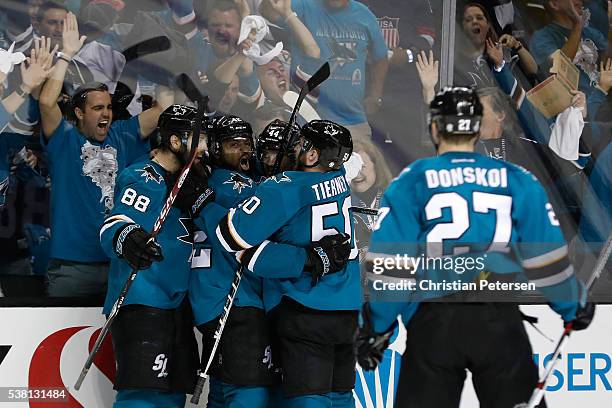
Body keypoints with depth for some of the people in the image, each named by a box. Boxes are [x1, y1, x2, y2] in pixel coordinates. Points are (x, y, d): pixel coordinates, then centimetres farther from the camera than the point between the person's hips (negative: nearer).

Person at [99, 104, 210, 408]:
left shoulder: (182, 181, 19)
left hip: (175, 307, 10)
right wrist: (126, 238, -48)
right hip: (141, 305, -10)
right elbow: (113, 226, -25)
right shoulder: (146, 180, -10)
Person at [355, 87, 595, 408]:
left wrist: (375, 327, 5)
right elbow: (547, 257, 7)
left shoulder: (411, 182, 2)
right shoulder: (518, 181, 6)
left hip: (433, 322, -1)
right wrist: (574, 307, 23)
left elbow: (389, 262, -3)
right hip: (499, 321, 1)